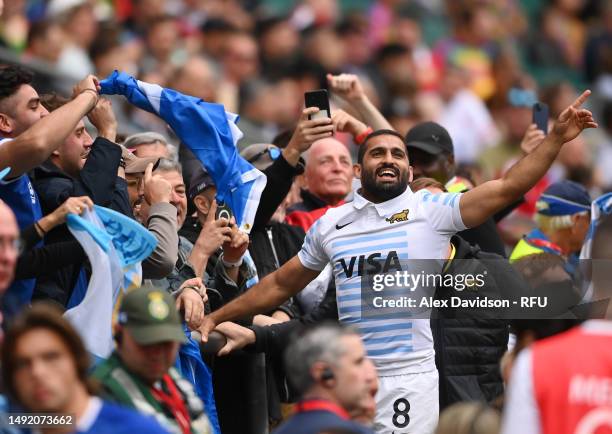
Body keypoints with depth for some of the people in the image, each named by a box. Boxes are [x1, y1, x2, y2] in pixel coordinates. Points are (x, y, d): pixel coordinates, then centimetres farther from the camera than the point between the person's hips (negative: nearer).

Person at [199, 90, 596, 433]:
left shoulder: (431, 210, -1)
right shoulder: (330, 224, 10)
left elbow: (509, 187, -9)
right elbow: (281, 285, 21)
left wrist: (556, 138, -18)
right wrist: (216, 318, 18)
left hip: (410, 379, -3)